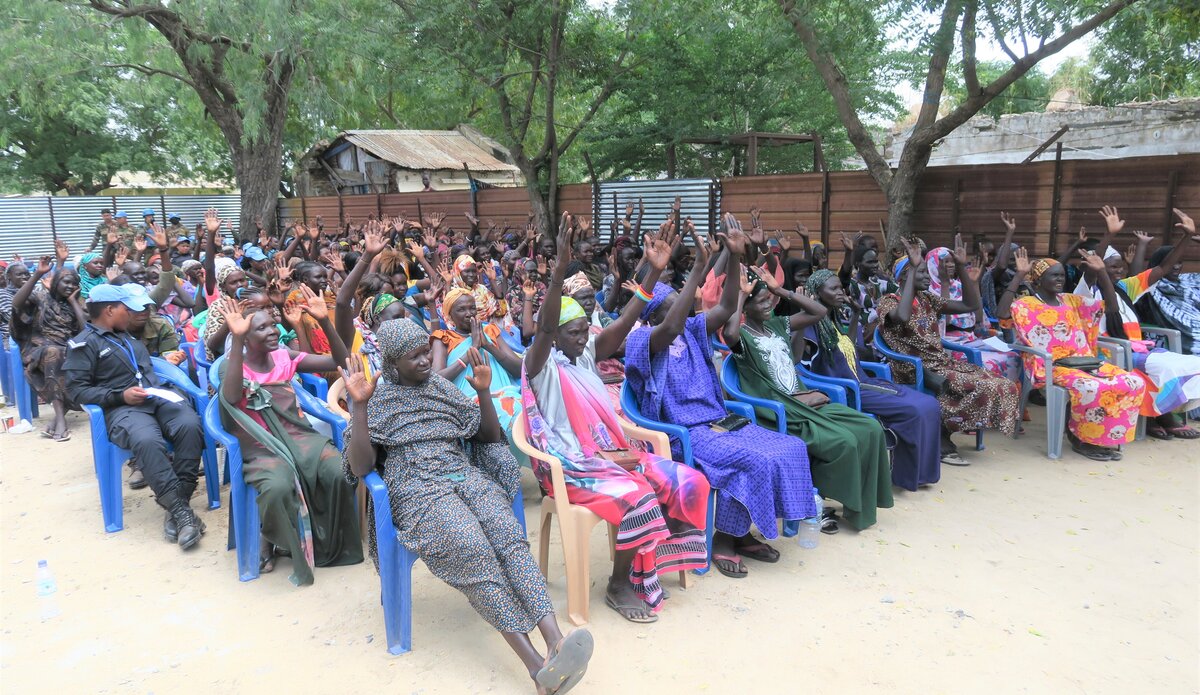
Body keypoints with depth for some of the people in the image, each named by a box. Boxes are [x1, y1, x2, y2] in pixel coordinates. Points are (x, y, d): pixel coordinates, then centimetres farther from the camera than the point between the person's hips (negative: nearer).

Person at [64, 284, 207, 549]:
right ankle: (181, 510, -34)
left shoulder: (129, 336, 27)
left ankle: (176, 504, -26)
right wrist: (120, 396, -12)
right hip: (122, 408, -5)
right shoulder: (84, 343, 7)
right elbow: (76, 389, -3)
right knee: (148, 442, -38)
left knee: (190, 425, -28)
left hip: (158, 398, 5)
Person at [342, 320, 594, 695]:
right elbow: (359, 468, -3)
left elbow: (490, 436, 20)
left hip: (466, 475, 4)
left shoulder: (442, 387, 19)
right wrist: (359, 406, -13)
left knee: (510, 536, -29)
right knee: (472, 549, -33)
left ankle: (556, 642, -43)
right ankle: (537, 664, -40)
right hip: (417, 489, -4)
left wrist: (484, 391, 4)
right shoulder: (377, 398, 8)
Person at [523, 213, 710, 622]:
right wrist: (561, 267, -40)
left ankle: (648, 565, 9)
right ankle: (619, 585, -7)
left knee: (688, 483, -6)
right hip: (569, 465, -7)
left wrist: (655, 271, -10)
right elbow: (544, 327, -27)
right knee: (638, 498, -31)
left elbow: (625, 321, 2)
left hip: (610, 452, 8)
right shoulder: (540, 362, -6)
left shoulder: (587, 354, 12)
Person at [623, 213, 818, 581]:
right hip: (684, 433, -8)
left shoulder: (691, 330, 11)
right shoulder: (643, 340, -10)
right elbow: (670, 328, -31)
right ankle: (724, 537, -6)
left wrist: (735, 258, -8)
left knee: (792, 449, -4)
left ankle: (739, 531, 4)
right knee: (757, 461, -27)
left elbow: (726, 307, 4)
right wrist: (699, 268, -34)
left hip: (718, 421, 8)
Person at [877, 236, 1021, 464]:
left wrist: (962, 266, 5)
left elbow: (971, 305, 14)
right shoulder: (889, 301, -5)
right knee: (984, 387, -24)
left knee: (1005, 386, -8)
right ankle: (940, 439, -7)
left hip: (944, 362, 8)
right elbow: (902, 317, -31)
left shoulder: (927, 300, 16)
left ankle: (942, 435, -3)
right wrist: (913, 269, -25)